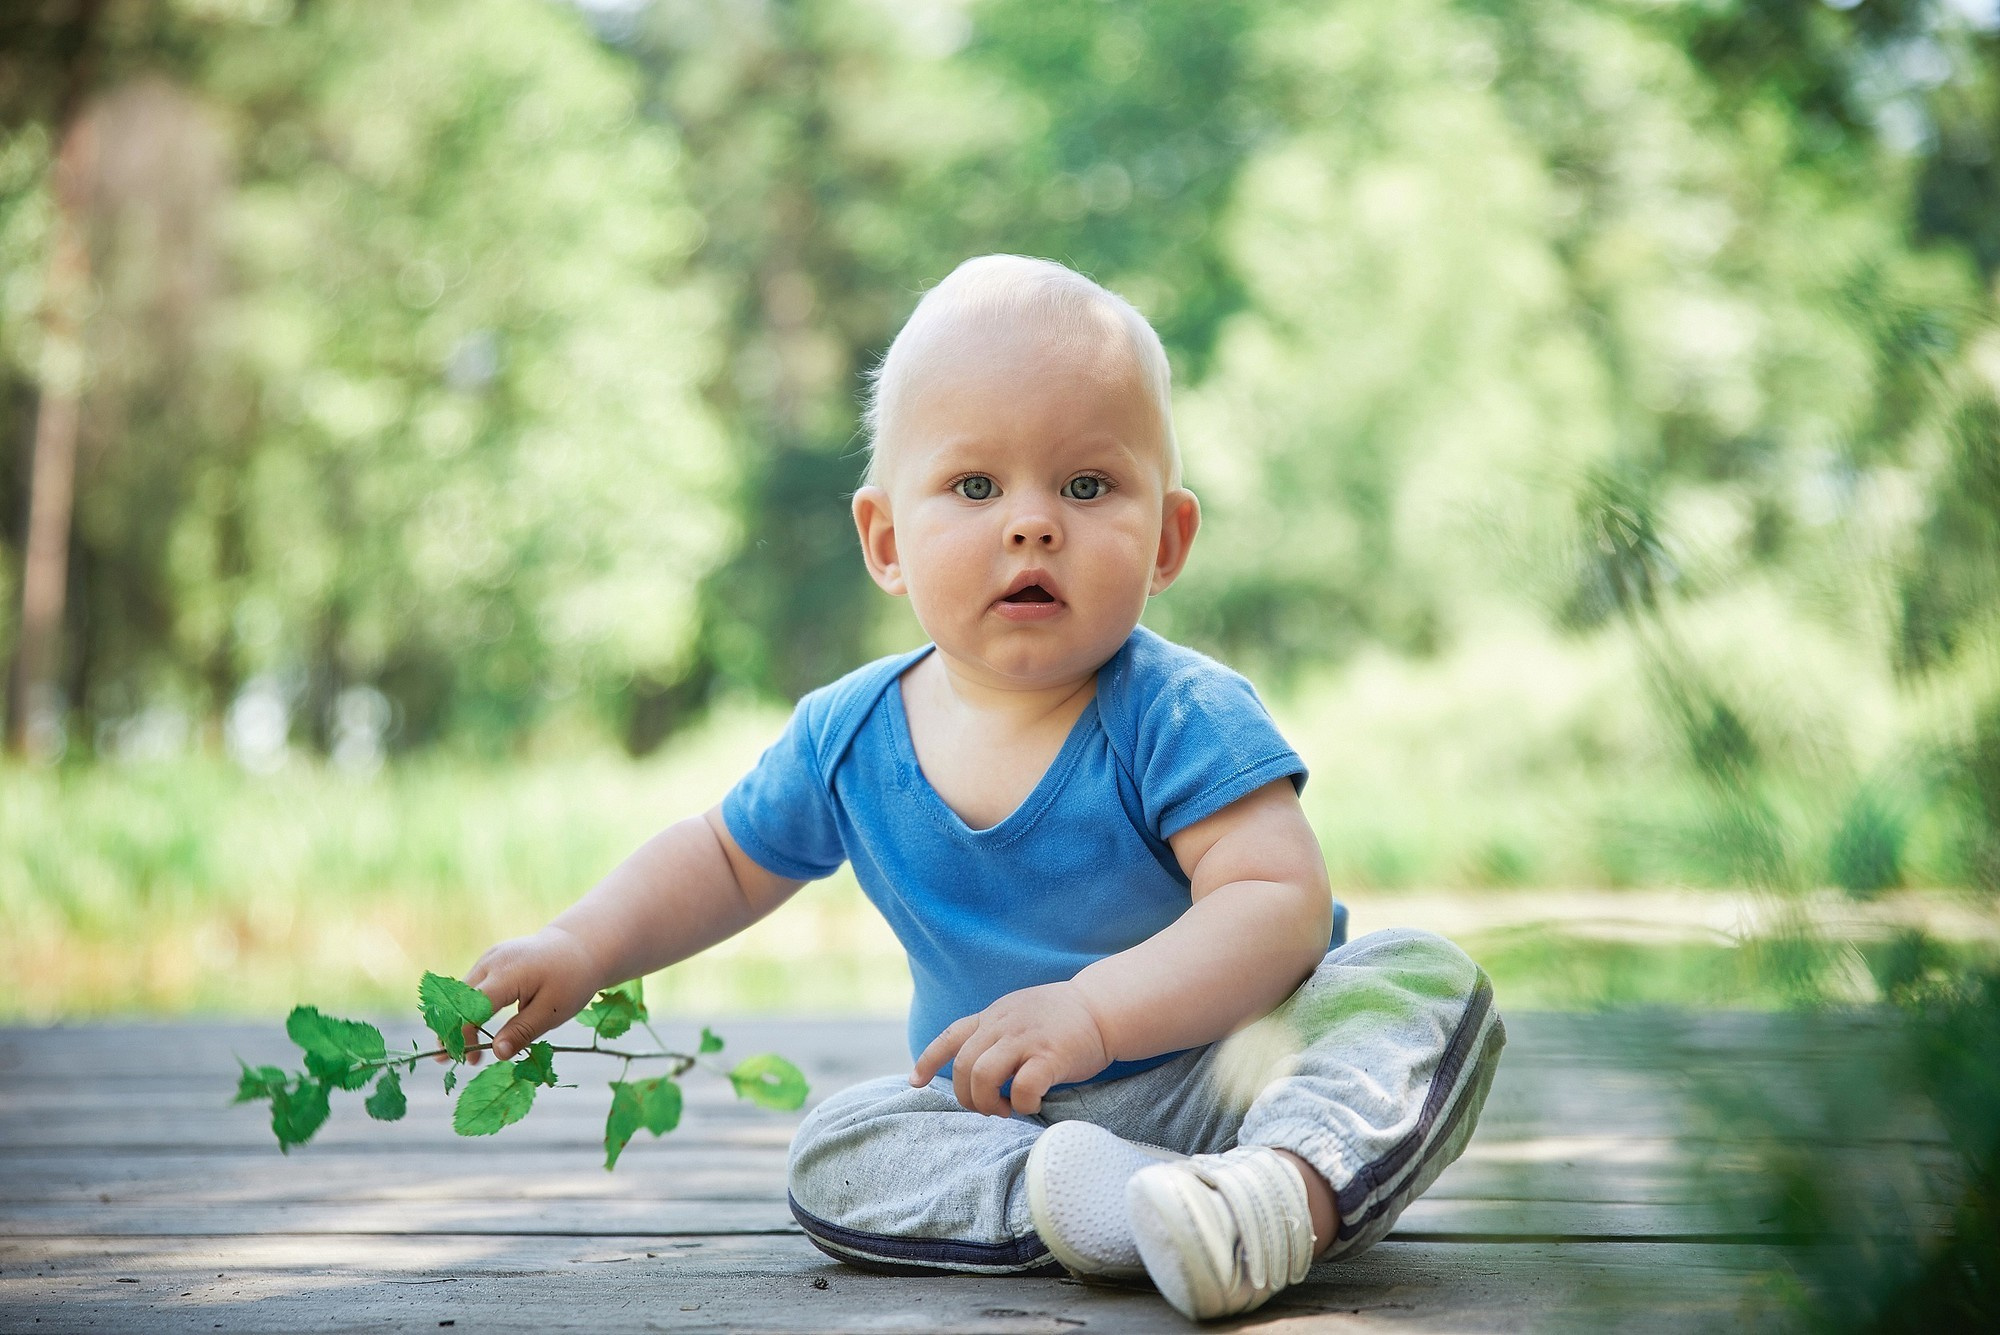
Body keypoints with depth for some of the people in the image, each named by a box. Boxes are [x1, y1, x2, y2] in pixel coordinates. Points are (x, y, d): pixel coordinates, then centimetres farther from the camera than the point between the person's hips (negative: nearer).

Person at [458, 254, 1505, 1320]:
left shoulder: (1177, 714, -16)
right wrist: (580, 948, 2)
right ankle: (1100, 1201, -39)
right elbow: (726, 857, 17)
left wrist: (1093, 1010, -37)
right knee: (831, 1154, -21)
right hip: (1003, 1120, 4)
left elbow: (1279, 902, -25)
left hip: (1217, 1068, -3)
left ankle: (1290, 1189, -52)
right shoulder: (849, 738, -1)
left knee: (1426, 982, -26)